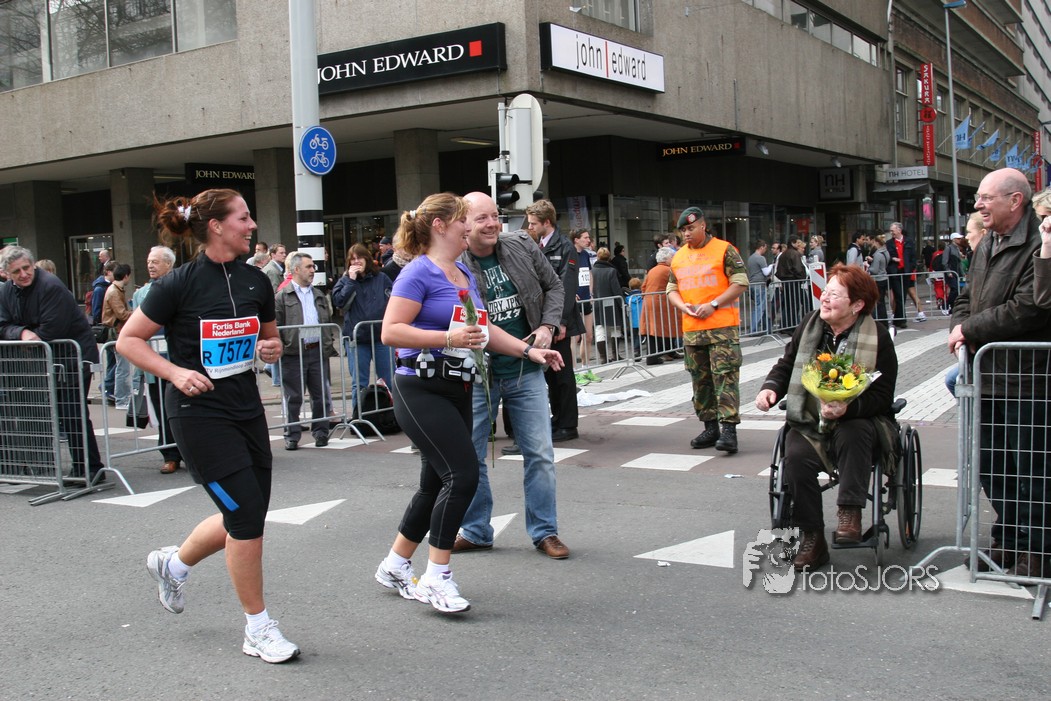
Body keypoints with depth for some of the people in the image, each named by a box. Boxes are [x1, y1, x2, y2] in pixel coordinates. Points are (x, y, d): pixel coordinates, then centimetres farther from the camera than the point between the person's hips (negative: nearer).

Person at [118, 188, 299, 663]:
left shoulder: (255, 281, 6)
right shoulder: (179, 284, -10)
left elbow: (270, 337, 20)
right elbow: (128, 340, -5)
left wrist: (271, 349, -3)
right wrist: (176, 373, -17)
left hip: (246, 408, 7)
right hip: (199, 414, -7)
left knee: (244, 521, 11)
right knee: (247, 517, -9)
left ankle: (172, 564, 41)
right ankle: (258, 629, 8)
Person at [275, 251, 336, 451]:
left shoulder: (320, 296, 17)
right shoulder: (283, 296, 0)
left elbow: (329, 322, 20)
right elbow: (275, 326, -3)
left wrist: (329, 344, 8)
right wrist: (280, 349, -11)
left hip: (318, 351, 4)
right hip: (294, 354, -4)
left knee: (321, 395, 7)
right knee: (293, 398, 3)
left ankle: (320, 432, 18)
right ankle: (292, 435, 11)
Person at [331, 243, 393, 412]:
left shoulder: (381, 278, 5)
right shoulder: (344, 281, 6)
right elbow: (338, 301, -10)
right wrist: (351, 280, -11)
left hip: (381, 336, 0)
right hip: (356, 339, 0)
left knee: (388, 381, 6)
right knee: (359, 383, 5)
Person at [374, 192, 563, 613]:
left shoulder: (464, 275, 14)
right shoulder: (419, 273, -11)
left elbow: (483, 329, 21)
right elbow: (391, 331, -19)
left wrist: (529, 350, 12)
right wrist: (447, 338, -24)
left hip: (456, 391, 9)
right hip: (422, 392, -9)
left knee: (437, 484, 12)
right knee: (463, 475, -14)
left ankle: (394, 567, 27)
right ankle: (437, 578, -2)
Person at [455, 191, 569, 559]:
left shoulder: (522, 246, -2)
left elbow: (553, 286, 10)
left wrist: (547, 325, -3)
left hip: (525, 371, 2)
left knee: (539, 453, 4)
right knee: (469, 455, 8)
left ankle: (544, 531, 18)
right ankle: (475, 531, 25)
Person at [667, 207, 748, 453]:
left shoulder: (724, 250, -2)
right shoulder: (678, 257, 15)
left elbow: (740, 283, -6)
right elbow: (672, 289, 20)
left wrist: (713, 305, -15)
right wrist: (683, 306, -2)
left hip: (722, 326, -6)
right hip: (691, 329, 6)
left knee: (725, 377, -10)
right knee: (700, 380, 10)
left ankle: (729, 429, -12)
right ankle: (710, 427, 20)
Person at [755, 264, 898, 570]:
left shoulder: (877, 338, -8)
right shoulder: (810, 325, 4)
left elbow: (882, 396, -11)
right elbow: (786, 365, 15)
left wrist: (848, 408, -30)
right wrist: (770, 387, -7)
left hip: (858, 421, -3)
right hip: (810, 422, 3)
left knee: (852, 435, -38)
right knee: (796, 457, -27)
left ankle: (849, 513, -30)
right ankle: (812, 539, -16)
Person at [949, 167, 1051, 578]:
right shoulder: (986, 247, 15)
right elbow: (967, 298, 22)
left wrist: (970, 329, -14)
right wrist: (959, 330, 0)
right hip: (987, 376, 9)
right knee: (991, 466, 16)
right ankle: (1006, 541, 31)